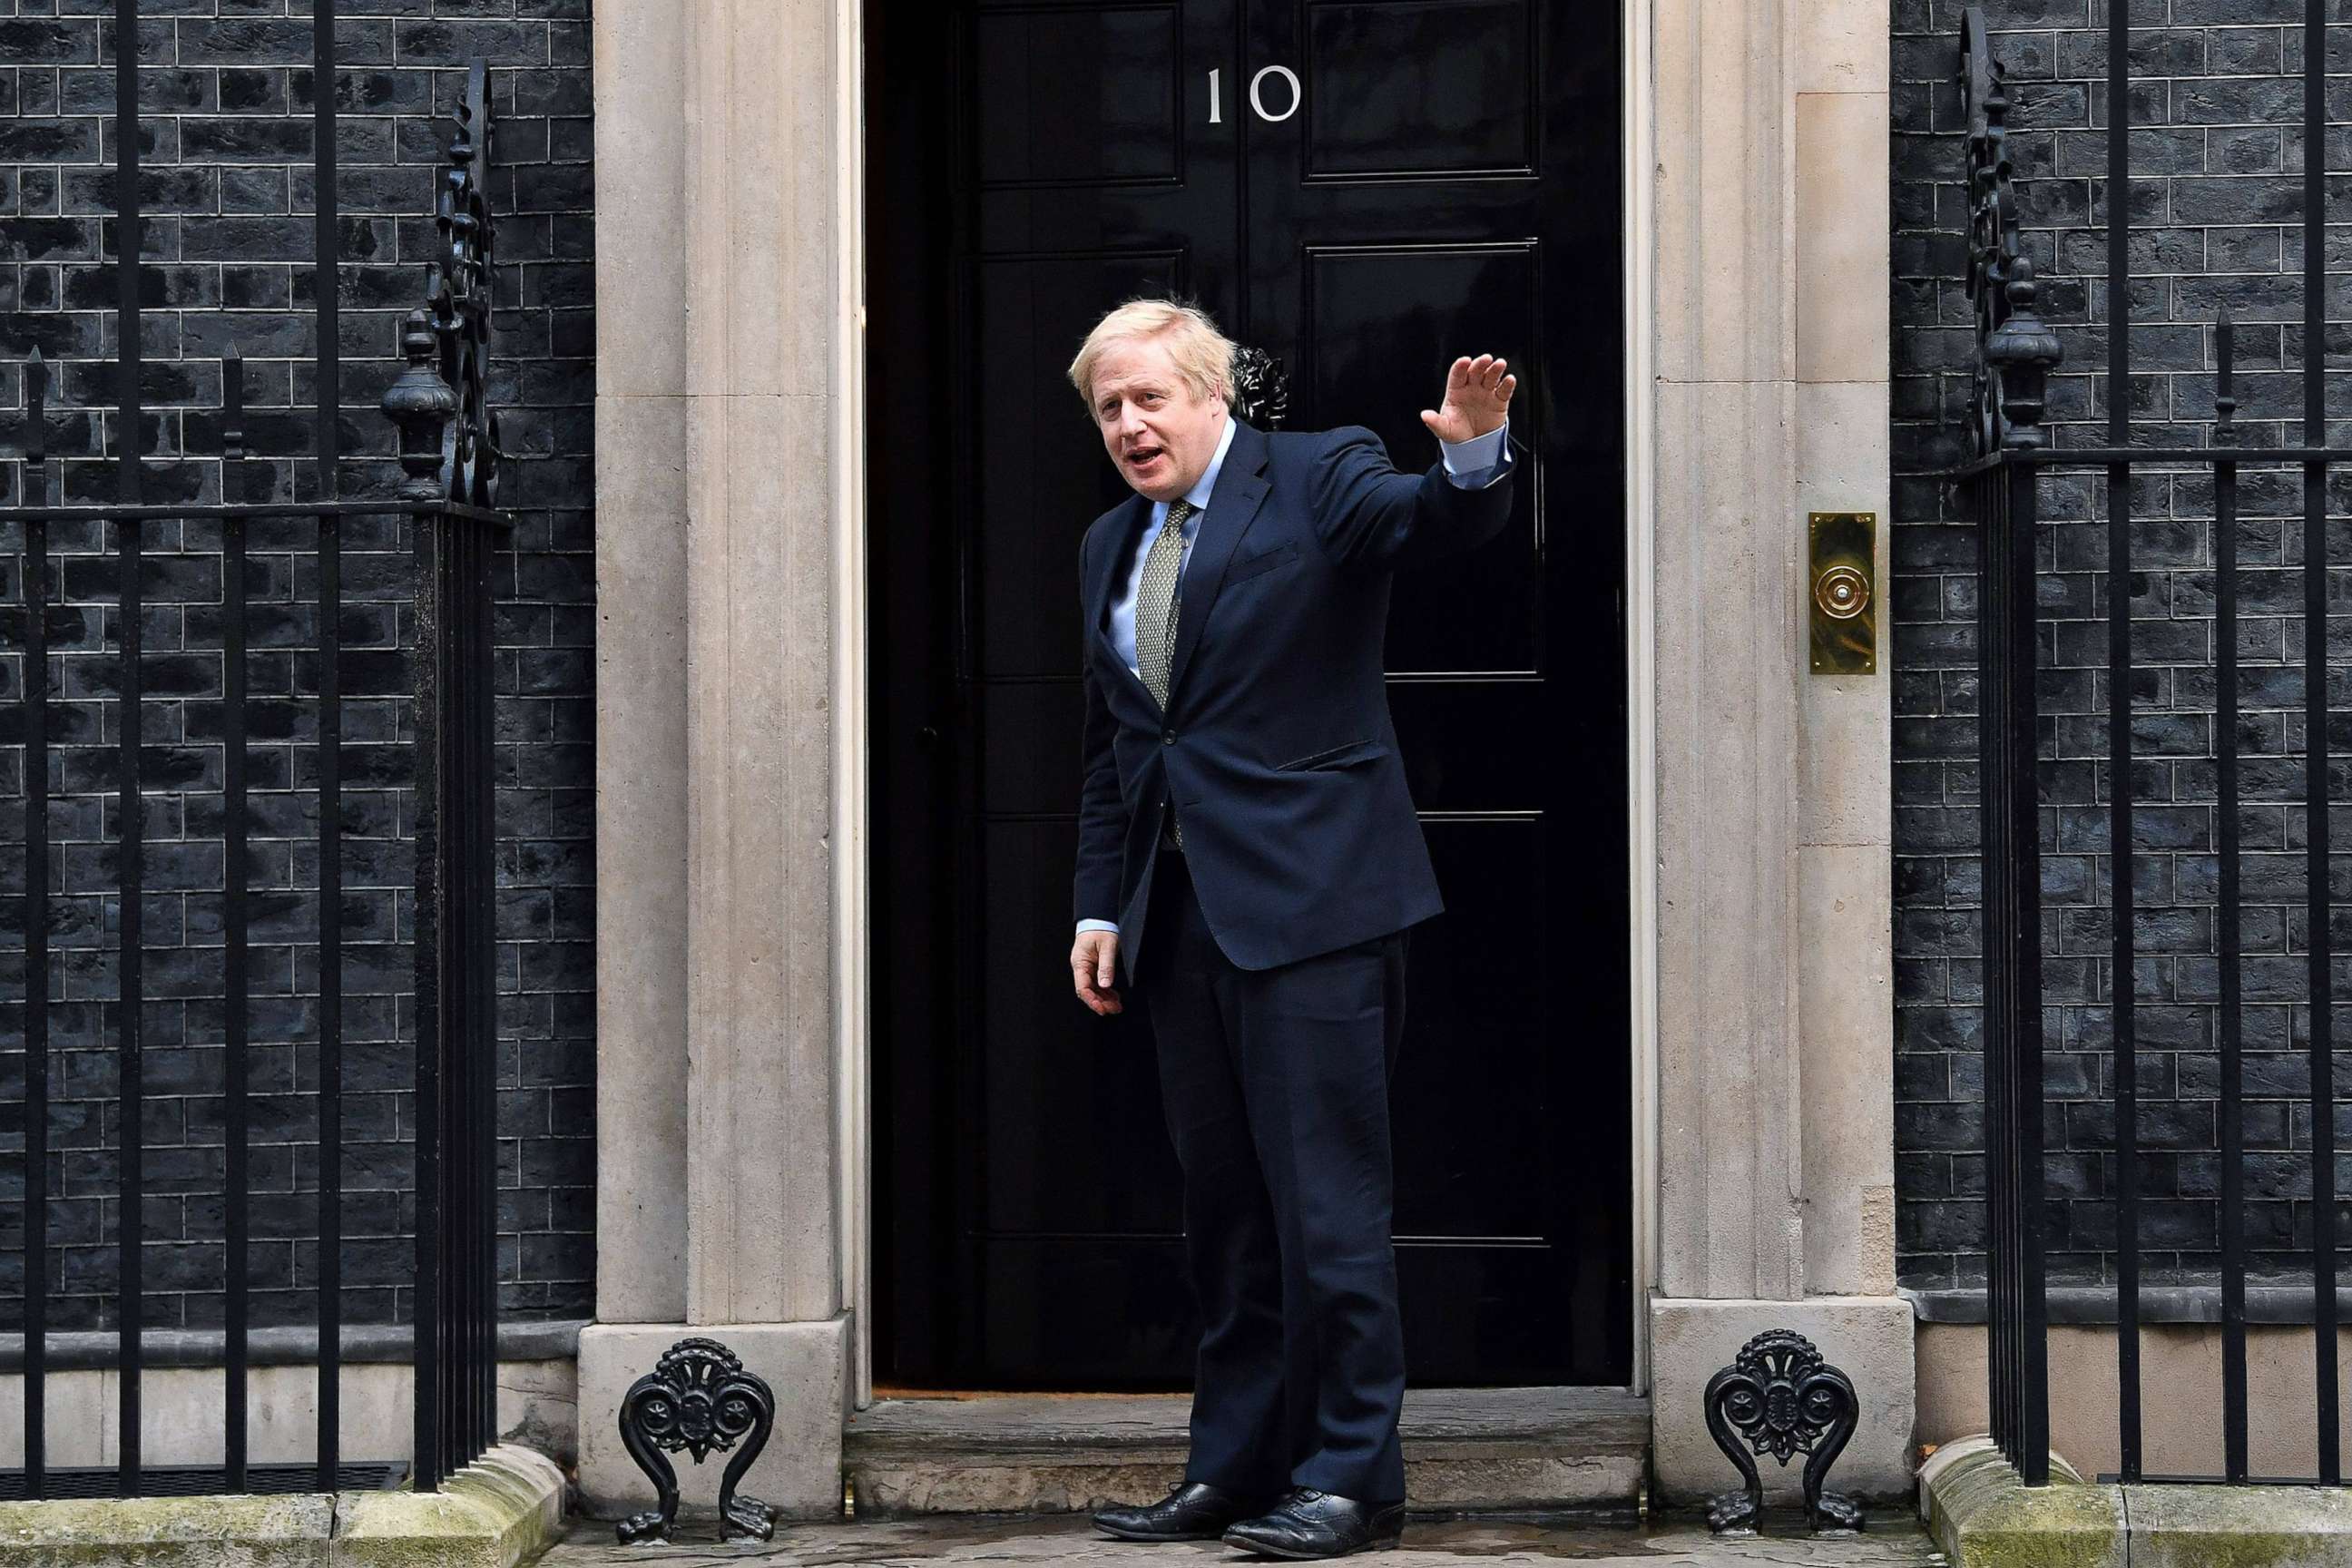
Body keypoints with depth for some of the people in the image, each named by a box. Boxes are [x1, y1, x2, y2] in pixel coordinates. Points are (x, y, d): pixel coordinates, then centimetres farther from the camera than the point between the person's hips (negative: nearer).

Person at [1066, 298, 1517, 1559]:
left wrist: (1470, 457, -43)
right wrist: (1101, 907, 14)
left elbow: (1430, 521, -21)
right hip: (1180, 915, 7)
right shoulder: (1111, 547, 17)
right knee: (1223, 1208, 12)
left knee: (1325, 1201, -6)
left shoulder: (1318, 480, -1)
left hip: (1308, 902, -7)